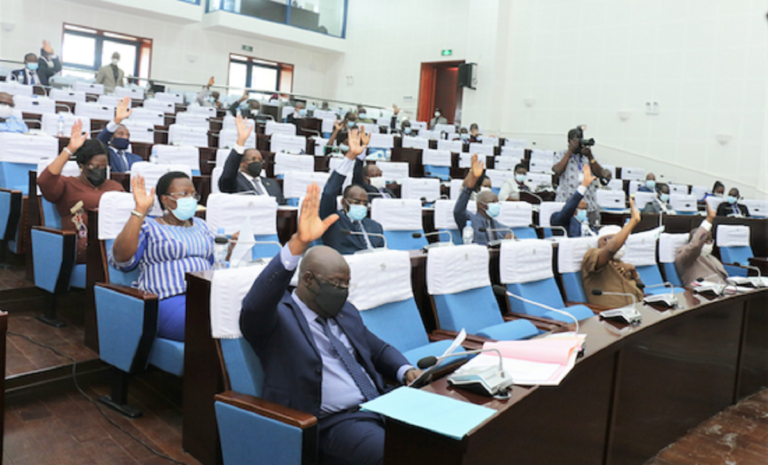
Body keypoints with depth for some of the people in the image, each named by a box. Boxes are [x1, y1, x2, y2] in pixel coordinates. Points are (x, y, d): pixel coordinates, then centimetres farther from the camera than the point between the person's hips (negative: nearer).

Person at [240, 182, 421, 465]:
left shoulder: (346, 312, 18)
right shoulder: (277, 318, -5)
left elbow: (378, 349, 27)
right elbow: (254, 305, -27)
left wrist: (407, 372, 4)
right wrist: (299, 243, -39)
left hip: (380, 406, 7)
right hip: (332, 422, -7)